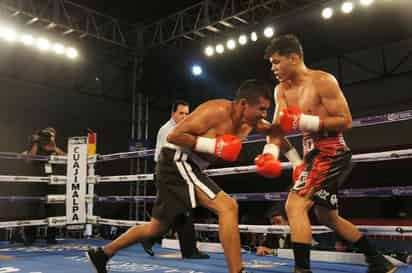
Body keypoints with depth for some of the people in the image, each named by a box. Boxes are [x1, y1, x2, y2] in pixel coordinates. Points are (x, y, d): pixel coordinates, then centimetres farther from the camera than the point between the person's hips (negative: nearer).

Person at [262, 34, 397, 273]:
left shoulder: (323, 81, -13)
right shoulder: (282, 90, 9)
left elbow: (346, 121, -16)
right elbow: (277, 126, 1)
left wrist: (306, 122, -24)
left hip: (331, 152, -9)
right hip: (314, 153, 9)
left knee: (295, 205, -21)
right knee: (328, 217, 18)